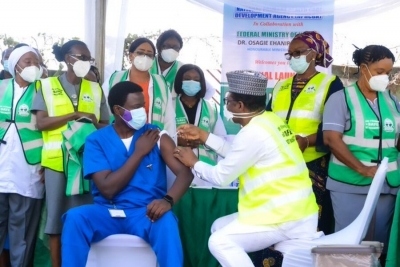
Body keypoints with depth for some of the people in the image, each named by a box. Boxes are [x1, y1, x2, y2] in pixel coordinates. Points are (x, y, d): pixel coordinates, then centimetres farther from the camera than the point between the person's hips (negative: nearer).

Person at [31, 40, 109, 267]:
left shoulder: (95, 88, 13)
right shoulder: (48, 85, 6)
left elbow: (106, 126, 11)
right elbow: (41, 123, -4)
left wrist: (94, 123, -11)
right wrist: (75, 115, -11)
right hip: (57, 160, -2)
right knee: (57, 216, 1)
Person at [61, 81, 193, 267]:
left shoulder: (156, 135, 3)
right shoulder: (96, 140, 2)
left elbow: (185, 172, -8)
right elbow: (107, 189, -10)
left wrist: (168, 200, -29)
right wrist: (139, 152, -9)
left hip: (146, 212, 0)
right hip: (108, 213, 1)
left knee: (166, 223, -33)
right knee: (75, 218, -28)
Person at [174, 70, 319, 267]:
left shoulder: (253, 133, -20)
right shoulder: (269, 120, 8)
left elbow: (221, 176, -11)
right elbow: (237, 153, 20)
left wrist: (194, 163, 5)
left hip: (287, 219, -10)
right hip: (292, 210, 10)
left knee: (219, 242, -14)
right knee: (219, 227, 16)